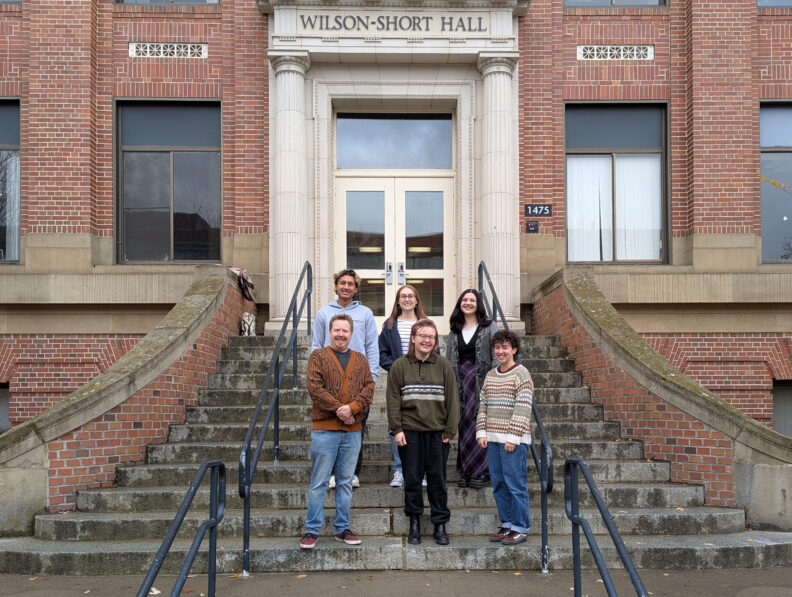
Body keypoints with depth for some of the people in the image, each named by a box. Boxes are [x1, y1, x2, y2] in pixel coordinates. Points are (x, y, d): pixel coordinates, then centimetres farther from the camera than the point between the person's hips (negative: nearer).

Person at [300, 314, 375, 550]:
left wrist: (352, 408, -14)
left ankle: (342, 528, 19)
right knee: (319, 482, 1)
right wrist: (339, 409, -15)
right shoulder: (318, 356, 2)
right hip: (324, 430, -3)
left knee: (346, 481, 10)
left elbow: (369, 388, 3)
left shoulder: (360, 360, 13)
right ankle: (312, 530, 9)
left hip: (352, 431, 4)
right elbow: (315, 387, -9)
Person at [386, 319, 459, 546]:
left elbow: (452, 399, 3)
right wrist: (397, 429, -6)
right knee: (412, 478, 6)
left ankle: (440, 525, 16)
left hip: (437, 432, 0)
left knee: (437, 478, 5)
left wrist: (450, 431, -1)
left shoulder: (443, 366, 3)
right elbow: (393, 399, 1)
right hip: (410, 432, 0)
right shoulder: (400, 366, 2)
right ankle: (414, 523, 19)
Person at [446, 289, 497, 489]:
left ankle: (482, 472, 0)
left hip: (482, 381, -4)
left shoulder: (489, 327, 4)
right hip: (461, 381, 4)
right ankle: (466, 472, 9)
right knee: (464, 425, 3)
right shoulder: (455, 331, 16)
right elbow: (448, 360, 16)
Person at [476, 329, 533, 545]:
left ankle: (520, 528, 7)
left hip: (514, 440, -6)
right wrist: (481, 432, 6)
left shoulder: (521, 374, -6)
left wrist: (513, 437, -16)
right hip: (492, 439, 7)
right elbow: (483, 405, 15)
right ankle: (506, 524, 22)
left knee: (515, 484, -3)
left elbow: (523, 407, -12)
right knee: (498, 484, 11)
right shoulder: (490, 375, 14)